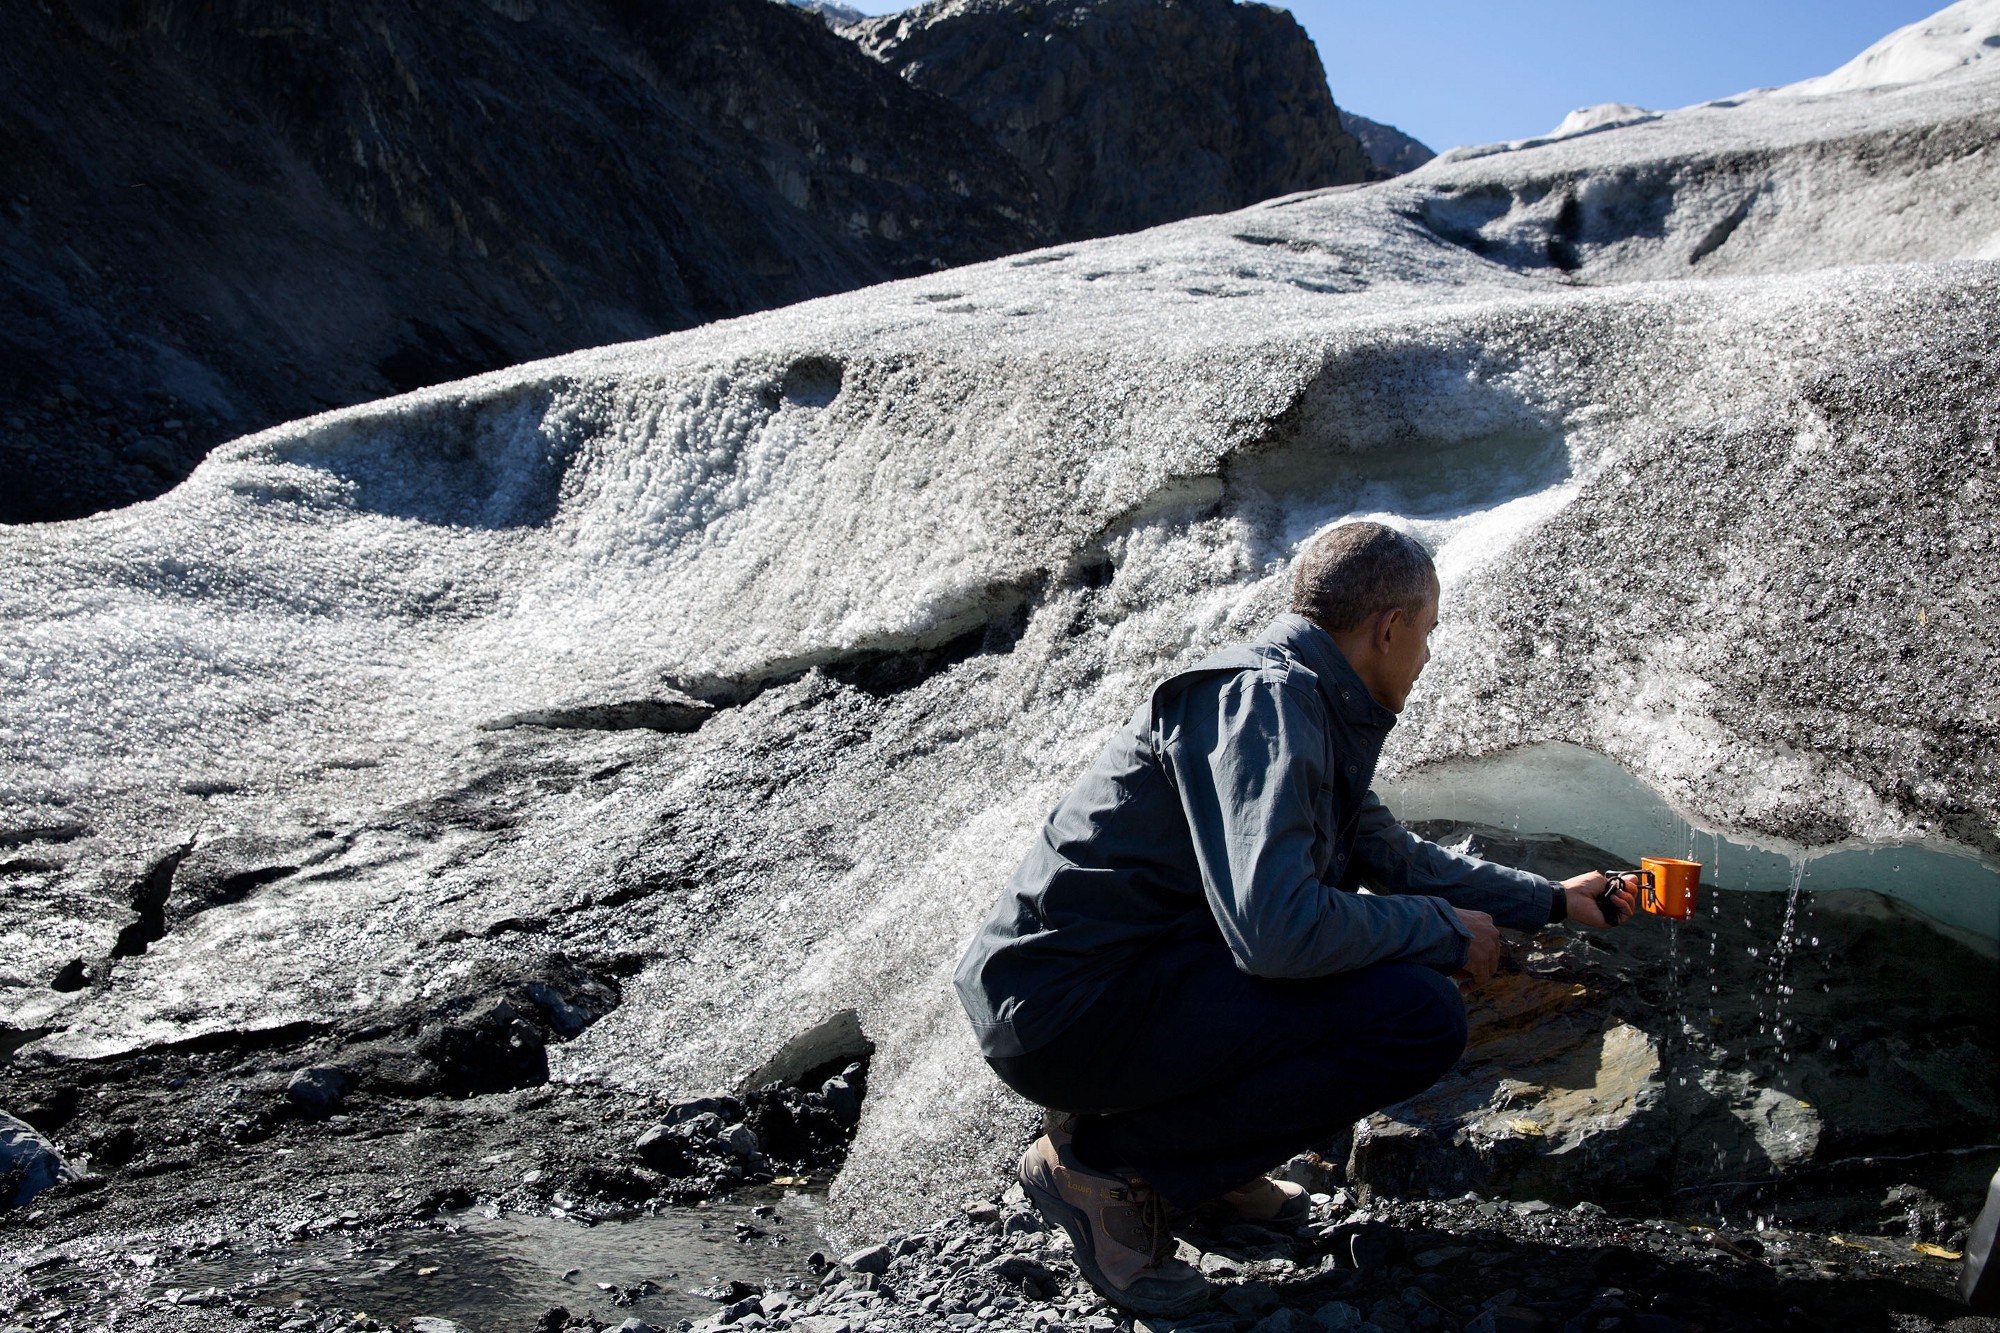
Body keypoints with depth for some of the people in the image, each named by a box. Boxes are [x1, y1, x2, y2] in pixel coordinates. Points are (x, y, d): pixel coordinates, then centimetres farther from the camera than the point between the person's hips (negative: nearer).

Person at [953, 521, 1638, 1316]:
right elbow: (1274, 928, -29)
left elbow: (1396, 855, 30)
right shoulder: (1265, 699, -18)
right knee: (1419, 1016, -18)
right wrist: (1445, 929, -12)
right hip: (1064, 1007, -10)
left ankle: (1183, 1126, 13)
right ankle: (1106, 1161, -8)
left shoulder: (1309, 709, 13)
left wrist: (1553, 902, 37)